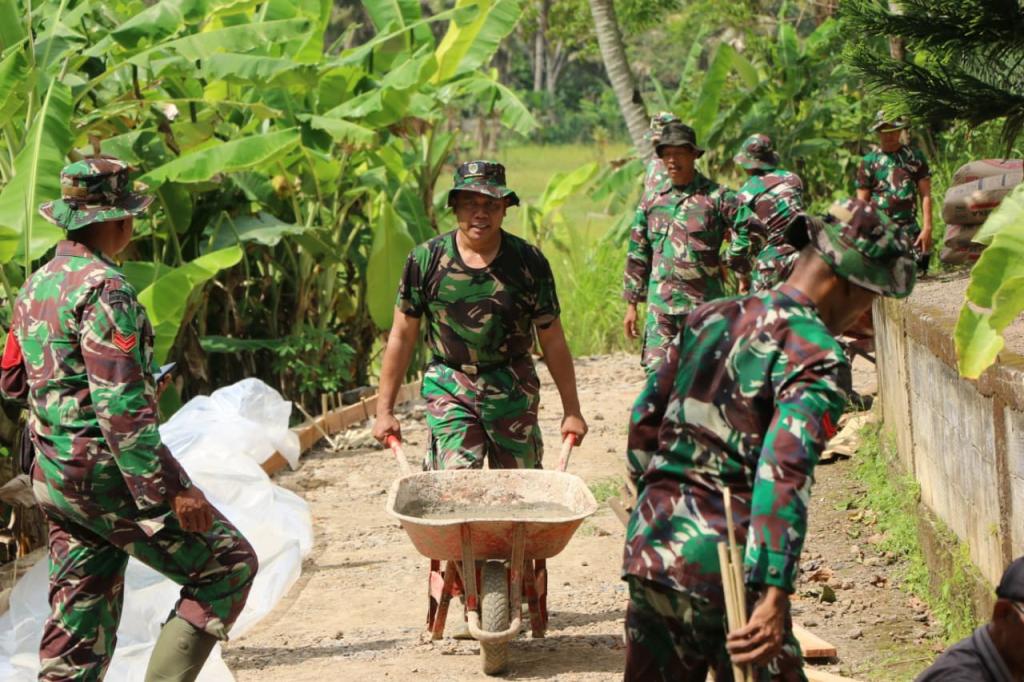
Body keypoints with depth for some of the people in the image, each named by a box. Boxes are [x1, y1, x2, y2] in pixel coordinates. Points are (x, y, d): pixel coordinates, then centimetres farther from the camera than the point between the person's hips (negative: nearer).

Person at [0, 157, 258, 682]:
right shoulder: (103, 288, -17)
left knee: (79, 626, 12)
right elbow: (121, 408, -23)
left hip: (55, 480, 9)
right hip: (109, 477, -9)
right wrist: (172, 490, -21)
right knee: (228, 564, 2)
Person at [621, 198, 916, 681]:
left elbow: (644, 420, 18)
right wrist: (774, 597, -29)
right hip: (720, 568, -7)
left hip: (649, 550, 7)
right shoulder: (816, 356, -11)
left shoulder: (709, 318, 12)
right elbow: (783, 473, -24)